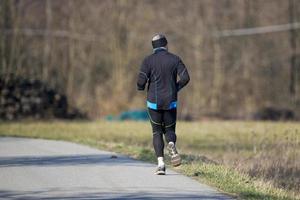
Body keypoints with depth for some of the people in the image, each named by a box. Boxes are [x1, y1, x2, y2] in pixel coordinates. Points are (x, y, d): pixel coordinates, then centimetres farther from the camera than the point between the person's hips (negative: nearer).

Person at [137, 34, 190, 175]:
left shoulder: (148, 60, -4)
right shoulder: (175, 59, 1)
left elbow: (141, 80, -12)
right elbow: (185, 78, -8)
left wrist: (140, 87, 11)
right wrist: (176, 88, 10)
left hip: (154, 102, -1)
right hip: (171, 103, 1)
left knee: (157, 133, 10)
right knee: (170, 130, 15)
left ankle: (160, 163, -6)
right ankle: (171, 145, -22)